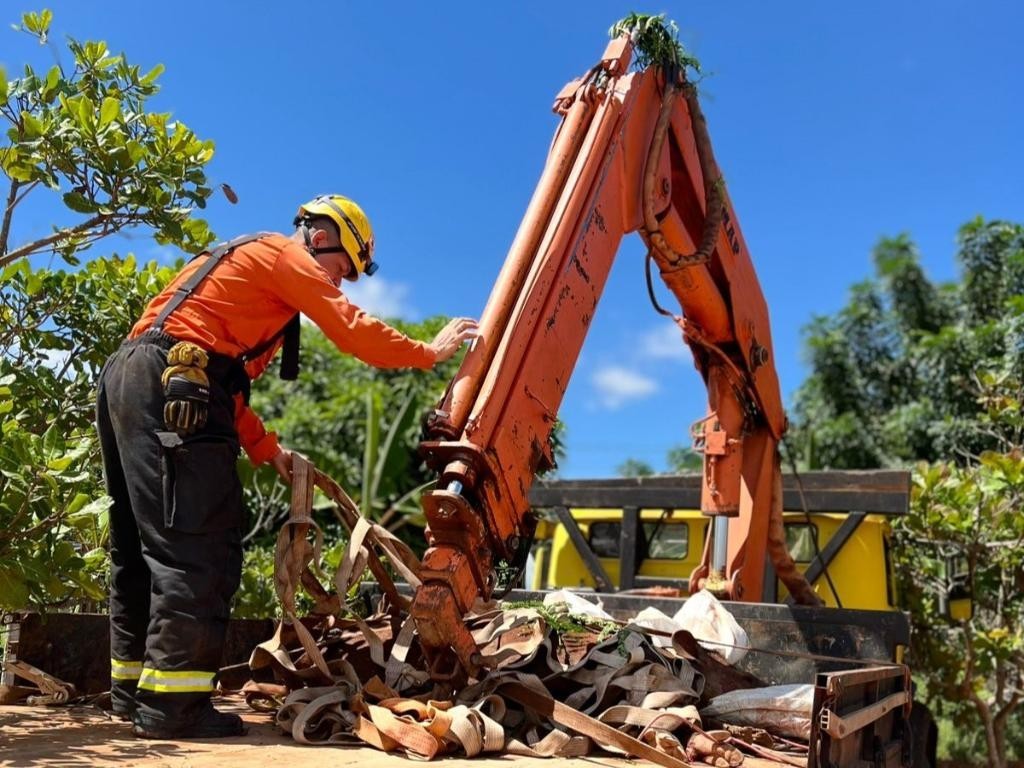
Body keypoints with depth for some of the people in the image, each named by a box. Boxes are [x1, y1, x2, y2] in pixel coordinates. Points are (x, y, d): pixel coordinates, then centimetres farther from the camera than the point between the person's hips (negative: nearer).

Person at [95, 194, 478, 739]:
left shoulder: (245, 264, 31)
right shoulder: (286, 255, 3)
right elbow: (353, 331, -5)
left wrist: (266, 449, 22)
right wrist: (430, 352, 10)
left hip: (127, 377, 11)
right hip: (171, 387, -11)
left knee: (143, 545, 13)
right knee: (196, 548, -10)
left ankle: (135, 689, 20)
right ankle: (172, 705, -9)